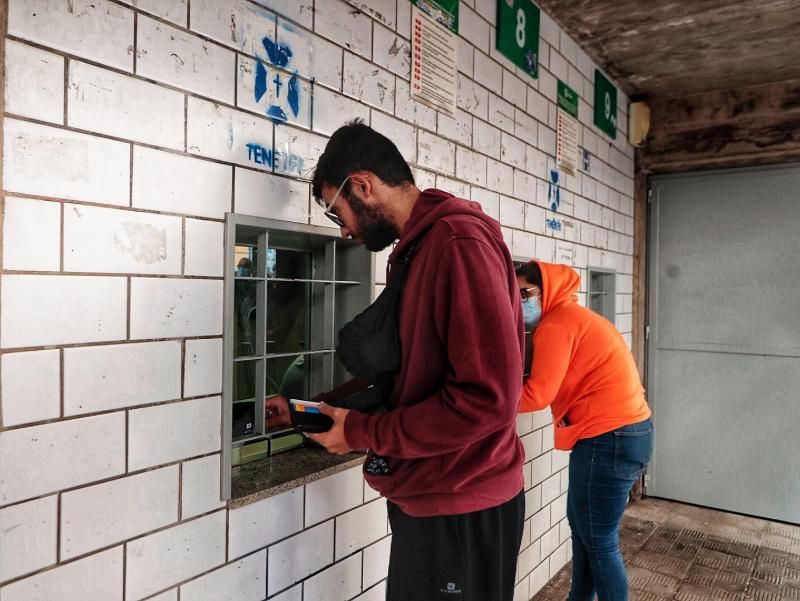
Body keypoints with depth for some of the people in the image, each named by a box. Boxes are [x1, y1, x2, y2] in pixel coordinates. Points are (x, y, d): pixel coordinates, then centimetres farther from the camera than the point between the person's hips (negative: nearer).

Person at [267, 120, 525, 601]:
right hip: (426, 497, 9)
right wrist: (317, 409, 9)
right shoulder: (417, 249, 12)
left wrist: (363, 433, -17)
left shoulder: (459, 240, -20)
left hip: (461, 507, -9)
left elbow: (488, 396, -26)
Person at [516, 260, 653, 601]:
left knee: (599, 541, 3)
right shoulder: (573, 316, 18)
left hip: (609, 438, -10)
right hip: (626, 431, 10)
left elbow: (538, 394, -16)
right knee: (582, 526, 20)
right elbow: (566, 382, 10)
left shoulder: (556, 324, -13)